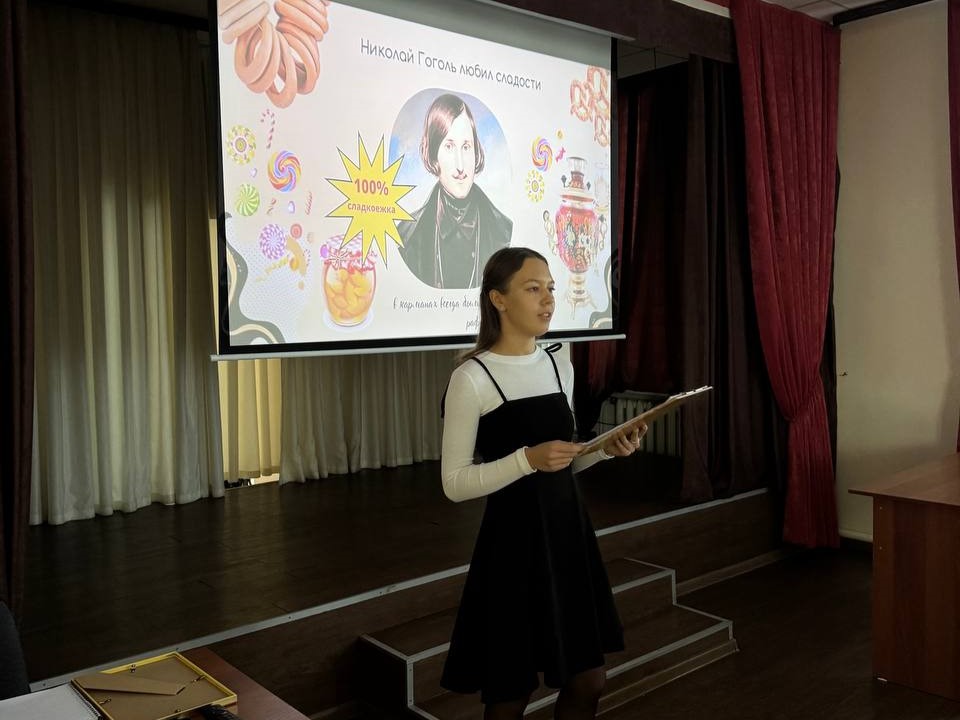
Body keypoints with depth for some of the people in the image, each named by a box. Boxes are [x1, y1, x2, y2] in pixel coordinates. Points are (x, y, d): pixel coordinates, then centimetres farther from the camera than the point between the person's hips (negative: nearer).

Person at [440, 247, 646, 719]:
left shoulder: (559, 367, 7)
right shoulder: (472, 378, -13)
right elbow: (455, 483, -14)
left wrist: (607, 450, -2)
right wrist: (527, 458, -25)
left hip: (568, 531, 6)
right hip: (514, 541, -6)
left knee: (587, 681, 15)